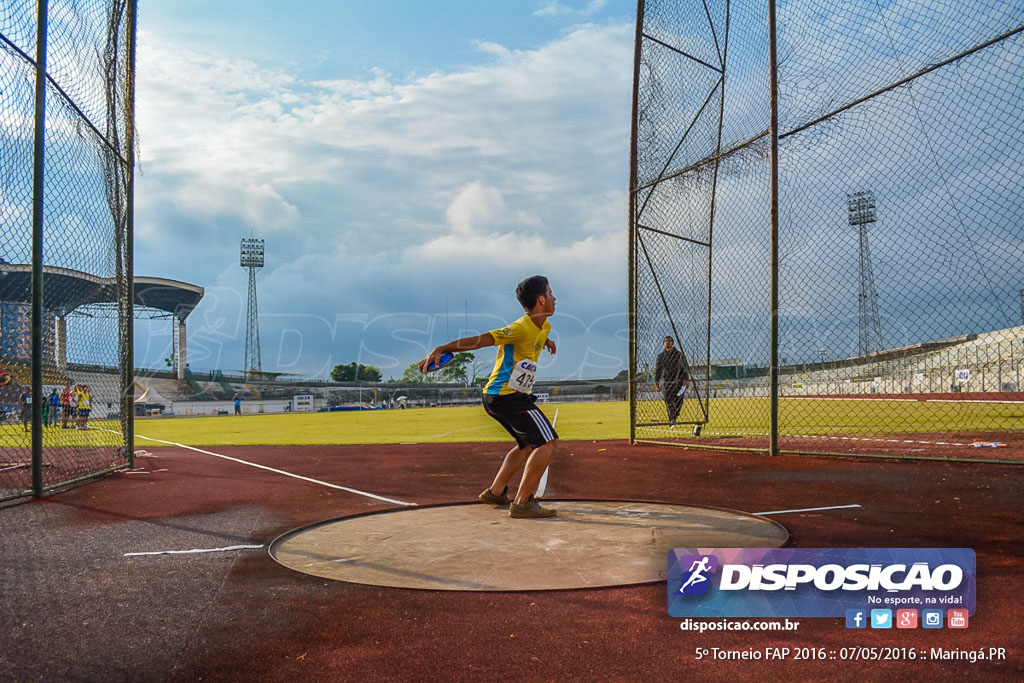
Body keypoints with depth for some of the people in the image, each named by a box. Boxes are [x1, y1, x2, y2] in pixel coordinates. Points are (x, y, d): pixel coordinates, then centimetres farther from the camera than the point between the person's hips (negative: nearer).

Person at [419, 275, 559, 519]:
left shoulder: (543, 327, 10)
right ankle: (522, 503, -12)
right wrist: (441, 350, -34)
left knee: (529, 444, 24)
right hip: (507, 396, -10)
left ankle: (495, 492, 29)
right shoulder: (520, 328, -20)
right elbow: (480, 339, -28)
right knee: (548, 442, -12)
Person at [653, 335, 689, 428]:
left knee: (679, 402, -5)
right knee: (669, 403, -9)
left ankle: (676, 414, 25)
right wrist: (656, 383, 4)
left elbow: (684, 368, 7)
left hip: (678, 382, 0)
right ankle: (672, 422, -9)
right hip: (666, 383, 0)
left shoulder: (679, 354, 9)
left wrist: (686, 380, -5)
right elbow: (657, 370, 11)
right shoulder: (660, 356, 11)